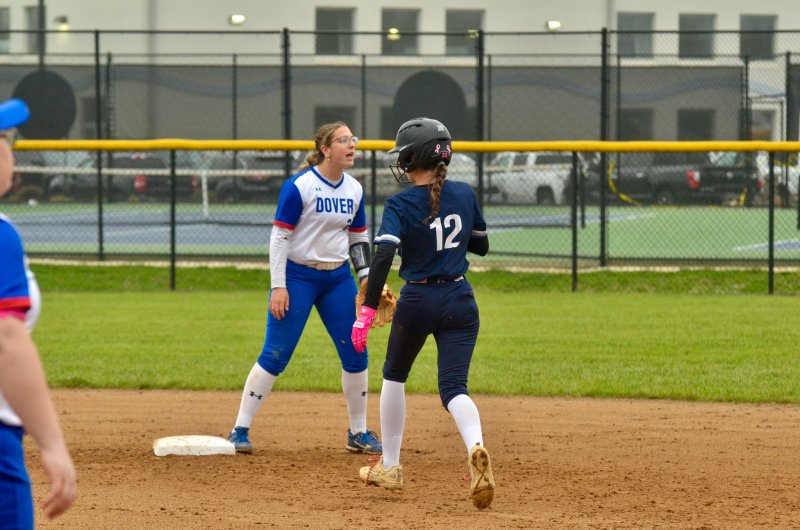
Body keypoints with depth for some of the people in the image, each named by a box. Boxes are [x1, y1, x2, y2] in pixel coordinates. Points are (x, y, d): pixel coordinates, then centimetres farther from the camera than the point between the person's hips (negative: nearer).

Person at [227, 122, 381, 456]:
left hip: (338, 278, 6)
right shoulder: (298, 186, -14)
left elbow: (358, 238, 14)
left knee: (355, 353, 4)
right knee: (275, 355, -7)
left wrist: (366, 277, 2)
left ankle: (358, 433, 18)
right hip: (297, 276, -6)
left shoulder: (354, 190, 5)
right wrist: (278, 286, -18)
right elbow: (280, 236, -14)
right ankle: (240, 430, -1)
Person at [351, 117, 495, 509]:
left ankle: (389, 466, 27)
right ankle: (475, 448, -35)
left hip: (417, 301, -2)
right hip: (459, 300, 3)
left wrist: (368, 310, -25)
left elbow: (383, 257, -22)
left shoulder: (400, 205, -10)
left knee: (394, 375, 22)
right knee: (453, 386, -2)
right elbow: (481, 245, 15)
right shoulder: (464, 195, 2)